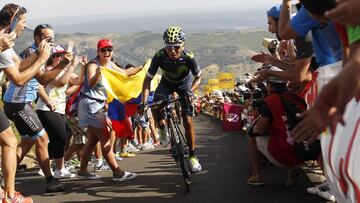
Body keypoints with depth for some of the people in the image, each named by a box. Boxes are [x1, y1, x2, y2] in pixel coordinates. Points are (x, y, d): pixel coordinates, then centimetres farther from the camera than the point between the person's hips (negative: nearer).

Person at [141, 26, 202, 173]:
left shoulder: (188, 57, -33)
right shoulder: (160, 56, -31)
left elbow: (199, 77, -18)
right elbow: (148, 78, -24)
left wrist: (190, 90, -37)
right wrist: (144, 101, -34)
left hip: (184, 84, -1)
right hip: (167, 82, 2)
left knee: (188, 120, -11)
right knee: (156, 107, -26)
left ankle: (192, 155, 2)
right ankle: (162, 129, 7)